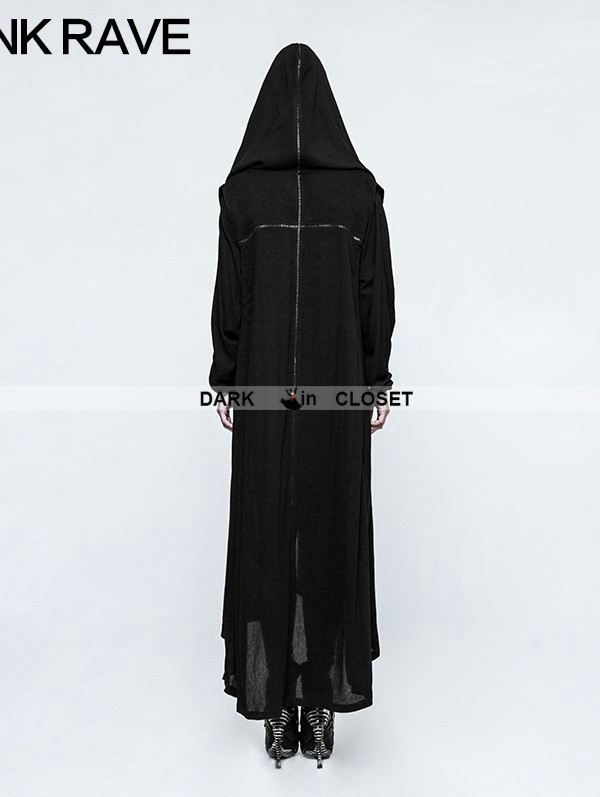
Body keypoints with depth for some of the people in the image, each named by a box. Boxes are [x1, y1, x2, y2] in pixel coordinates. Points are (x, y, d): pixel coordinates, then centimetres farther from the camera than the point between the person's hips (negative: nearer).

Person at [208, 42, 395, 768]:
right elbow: (378, 295, 0)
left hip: (263, 384, 0)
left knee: (266, 530, 7)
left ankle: (276, 707, 17)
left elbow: (228, 294, -2)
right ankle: (322, 702, 18)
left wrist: (224, 380, 6)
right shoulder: (360, 189, 0)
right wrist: (378, 381, 7)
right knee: (332, 530, 8)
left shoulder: (240, 189, -2)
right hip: (338, 382, 1)